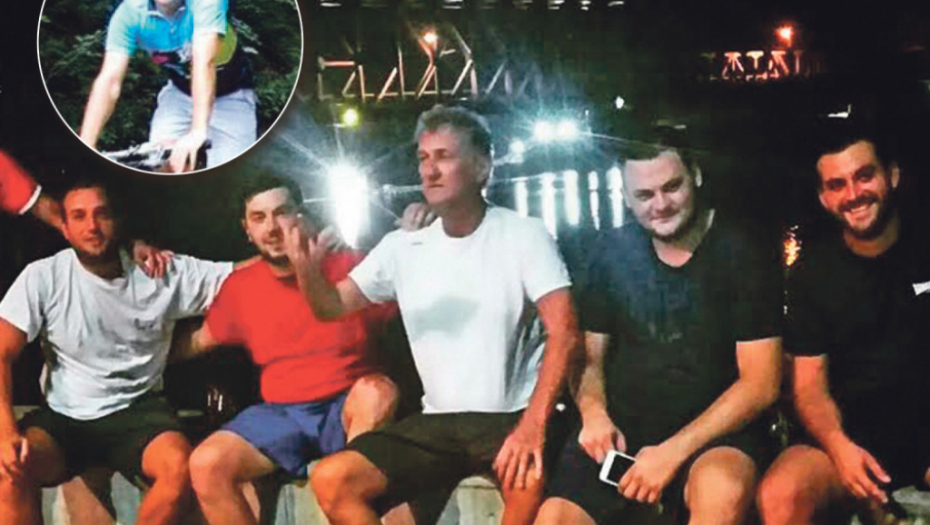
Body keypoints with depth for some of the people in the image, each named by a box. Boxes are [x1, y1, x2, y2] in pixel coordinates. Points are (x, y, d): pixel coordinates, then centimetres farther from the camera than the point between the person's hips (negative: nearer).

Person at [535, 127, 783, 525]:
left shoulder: (742, 254, -5)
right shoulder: (612, 252, 5)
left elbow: (761, 383, -8)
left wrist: (674, 451, -18)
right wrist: (594, 413, -10)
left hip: (714, 430, -2)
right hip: (621, 430, 3)